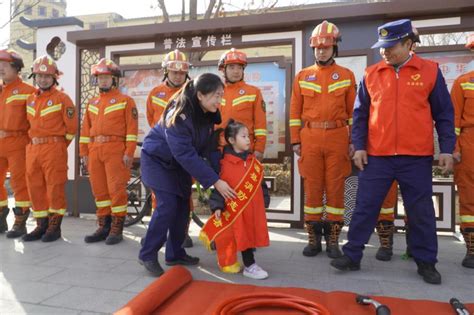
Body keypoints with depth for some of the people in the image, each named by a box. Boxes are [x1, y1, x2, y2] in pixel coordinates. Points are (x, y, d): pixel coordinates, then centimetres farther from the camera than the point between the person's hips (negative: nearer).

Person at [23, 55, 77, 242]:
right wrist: (36, 141, 17)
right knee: (35, 188, 8)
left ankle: (55, 227, 8)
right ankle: (41, 225, 19)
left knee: (55, 188, -2)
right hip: (33, 149, 7)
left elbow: (72, 126, -5)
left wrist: (60, 145, 3)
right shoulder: (30, 100, 15)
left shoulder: (62, 98, -4)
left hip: (54, 149, -6)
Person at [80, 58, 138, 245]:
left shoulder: (125, 101, 2)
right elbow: (86, 129, 18)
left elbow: (132, 128, -6)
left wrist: (129, 152, -13)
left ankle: (116, 229, 4)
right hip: (94, 150, 6)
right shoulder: (92, 103, 19)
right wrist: (84, 152, 11)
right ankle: (104, 227, 18)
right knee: (99, 190, 8)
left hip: (115, 150, -6)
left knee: (116, 189, -5)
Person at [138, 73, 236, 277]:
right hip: (157, 159, -7)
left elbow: (206, 144, -2)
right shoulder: (178, 115, -33)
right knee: (168, 205, -15)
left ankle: (175, 254, 18)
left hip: (178, 162, 7)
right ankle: (148, 255, 2)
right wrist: (214, 181, -36)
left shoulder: (208, 113, -11)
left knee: (182, 205, 4)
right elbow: (186, 155, -35)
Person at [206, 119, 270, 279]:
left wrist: (264, 202, 13)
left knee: (249, 234, 11)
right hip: (234, 209, -5)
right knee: (240, 235, 2)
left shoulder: (253, 161, 7)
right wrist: (217, 206, -16)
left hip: (252, 207, 5)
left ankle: (249, 265, 25)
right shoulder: (225, 164, -11)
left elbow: (260, 184, 13)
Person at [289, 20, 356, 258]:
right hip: (310, 138, 1)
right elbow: (295, 111, 7)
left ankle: (333, 238, 16)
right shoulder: (302, 76, 9)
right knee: (312, 188, 5)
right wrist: (295, 140, 2)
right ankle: (314, 237, 16)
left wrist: (354, 140, 1)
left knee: (335, 188, 4)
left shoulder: (347, 75, 8)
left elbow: (353, 111, 7)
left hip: (338, 138, 0)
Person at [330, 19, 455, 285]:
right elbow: (360, 114, 8)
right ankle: (352, 255, 16)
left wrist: (447, 149, -1)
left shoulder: (430, 71, 3)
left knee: (421, 212, 9)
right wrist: (359, 146, 0)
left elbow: (444, 114, 5)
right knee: (365, 207, 4)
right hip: (377, 156, 1)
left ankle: (426, 262, 26)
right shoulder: (371, 74, 6)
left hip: (417, 157, 0)